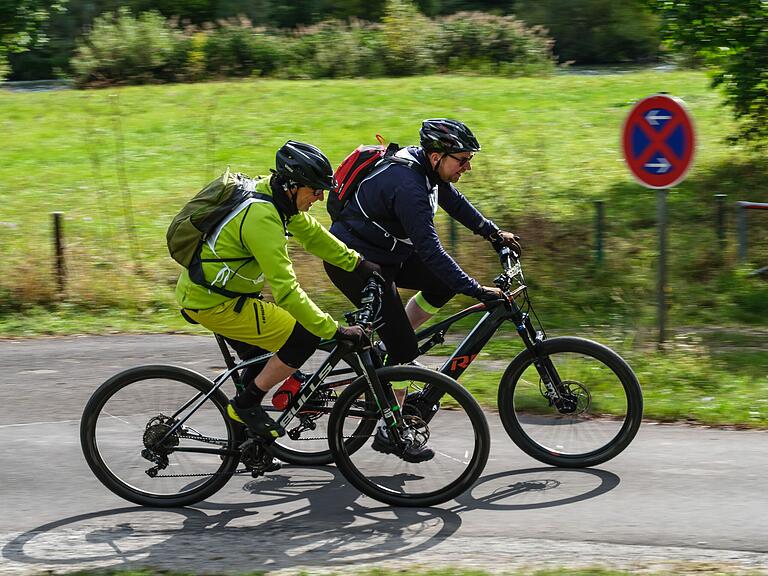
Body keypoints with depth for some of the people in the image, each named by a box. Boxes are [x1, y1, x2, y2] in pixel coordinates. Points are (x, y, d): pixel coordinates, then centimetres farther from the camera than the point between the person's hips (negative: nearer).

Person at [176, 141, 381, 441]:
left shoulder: (274, 194, 0)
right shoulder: (261, 217, -29)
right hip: (213, 303, -10)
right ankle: (246, 404, 1)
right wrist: (336, 330, -29)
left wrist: (359, 264, 12)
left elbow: (311, 232, 16)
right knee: (304, 338, -10)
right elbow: (285, 289, -31)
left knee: (262, 361, 22)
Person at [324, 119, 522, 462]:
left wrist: (492, 233, 17)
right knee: (404, 347, -8)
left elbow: (453, 200, 18)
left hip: (381, 253, 9)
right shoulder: (408, 186, -31)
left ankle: (388, 349, 13)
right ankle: (390, 433, 3)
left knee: (444, 284, 2)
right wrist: (478, 291, -34)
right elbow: (430, 251, -35)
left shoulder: (423, 163, -2)